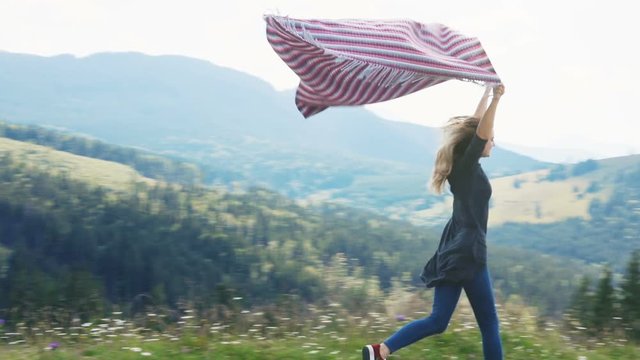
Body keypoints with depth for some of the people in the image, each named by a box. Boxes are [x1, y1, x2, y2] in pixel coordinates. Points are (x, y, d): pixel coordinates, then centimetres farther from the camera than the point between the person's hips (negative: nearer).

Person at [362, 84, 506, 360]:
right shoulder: (467, 167, -9)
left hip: (453, 251, 9)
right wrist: (496, 99, -30)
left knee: (437, 320, 8)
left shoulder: (463, 166, 12)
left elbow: (474, 125, 24)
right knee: (489, 324, 2)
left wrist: (486, 94, 29)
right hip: (467, 253, -9)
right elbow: (480, 134, -27)